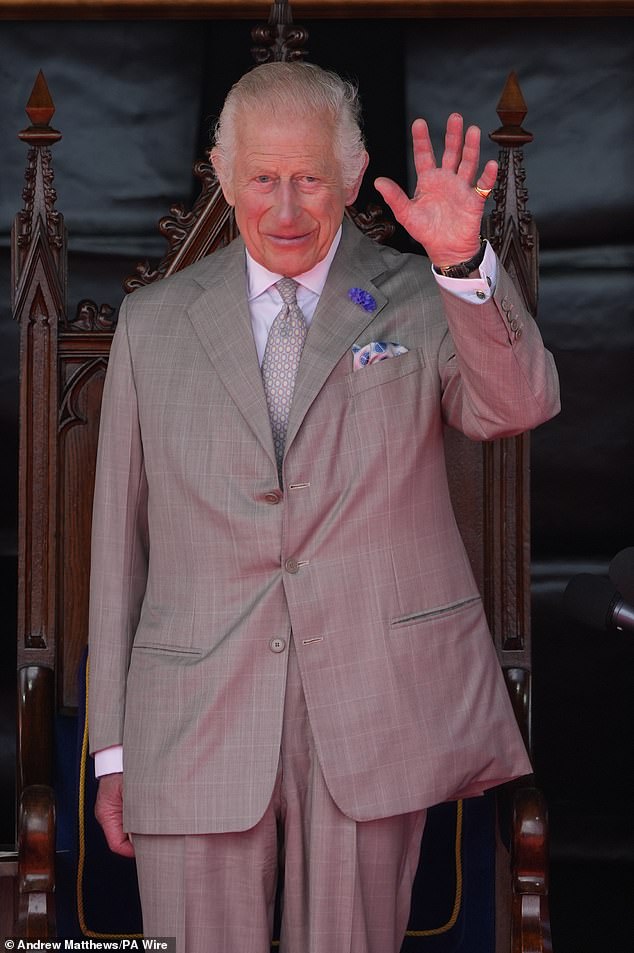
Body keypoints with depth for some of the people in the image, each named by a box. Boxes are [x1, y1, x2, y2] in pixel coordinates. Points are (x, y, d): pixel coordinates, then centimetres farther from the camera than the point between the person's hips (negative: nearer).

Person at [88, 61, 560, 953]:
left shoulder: (418, 301, 5)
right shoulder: (153, 322, 10)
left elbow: (519, 406, -15)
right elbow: (119, 539, 9)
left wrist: (464, 261, -31)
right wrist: (112, 747, 6)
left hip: (374, 714, -1)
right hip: (195, 731, 1)